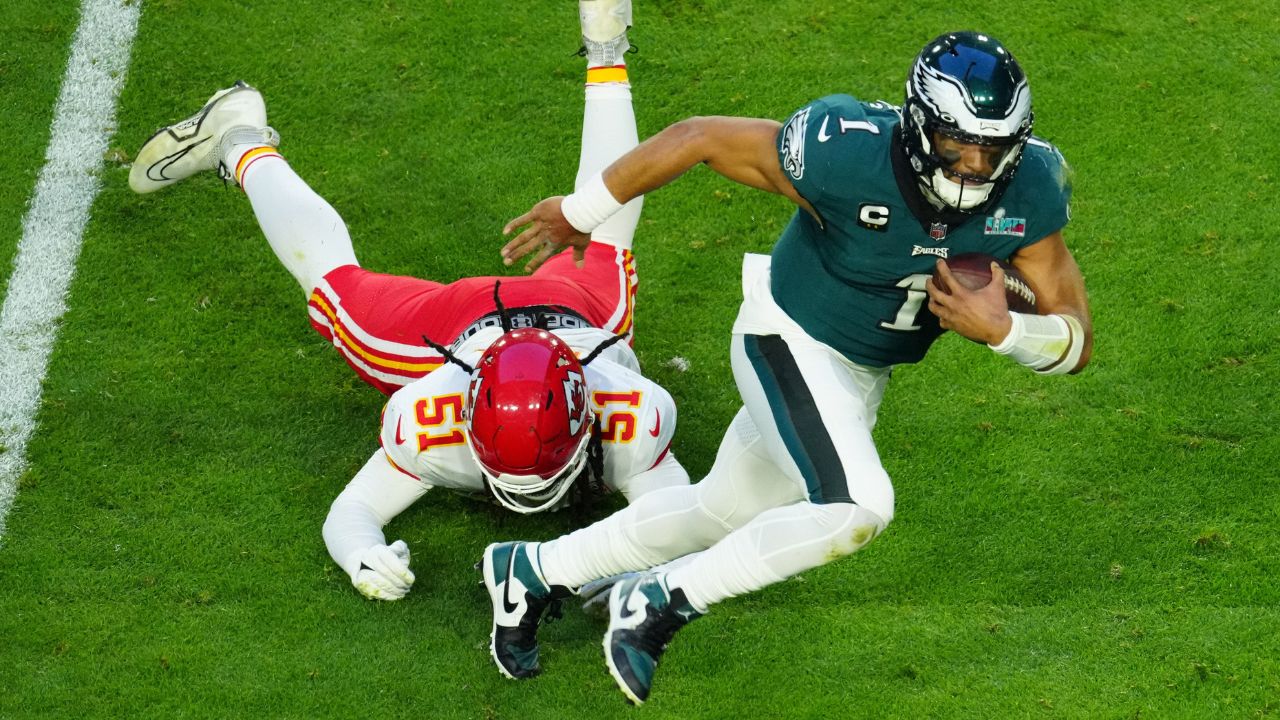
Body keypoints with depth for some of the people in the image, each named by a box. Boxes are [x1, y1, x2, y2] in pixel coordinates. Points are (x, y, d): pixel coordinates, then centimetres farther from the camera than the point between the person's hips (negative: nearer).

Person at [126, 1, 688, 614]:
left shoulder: (631, 418, -47)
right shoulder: (434, 421, -45)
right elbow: (351, 512, -33)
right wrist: (362, 558, -57)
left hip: (576, 311, 2)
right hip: (450, 329, -2)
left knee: (601, 238, 33)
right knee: (332, 278, 25)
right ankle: (243, 147, 45)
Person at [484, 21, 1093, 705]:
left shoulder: (1027, 193, -19)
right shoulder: (849, 155, -32)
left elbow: (1076, 343, -13)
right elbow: (698, 137, -19)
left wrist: (1001, 330, -35)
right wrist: (579, 213, -10)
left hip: (861, 375, 6)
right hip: (793, 341, -6)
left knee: (720, 514, 20)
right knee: (857, 507, -28)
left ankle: (536, 569, 40)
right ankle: (660, 601, -9)